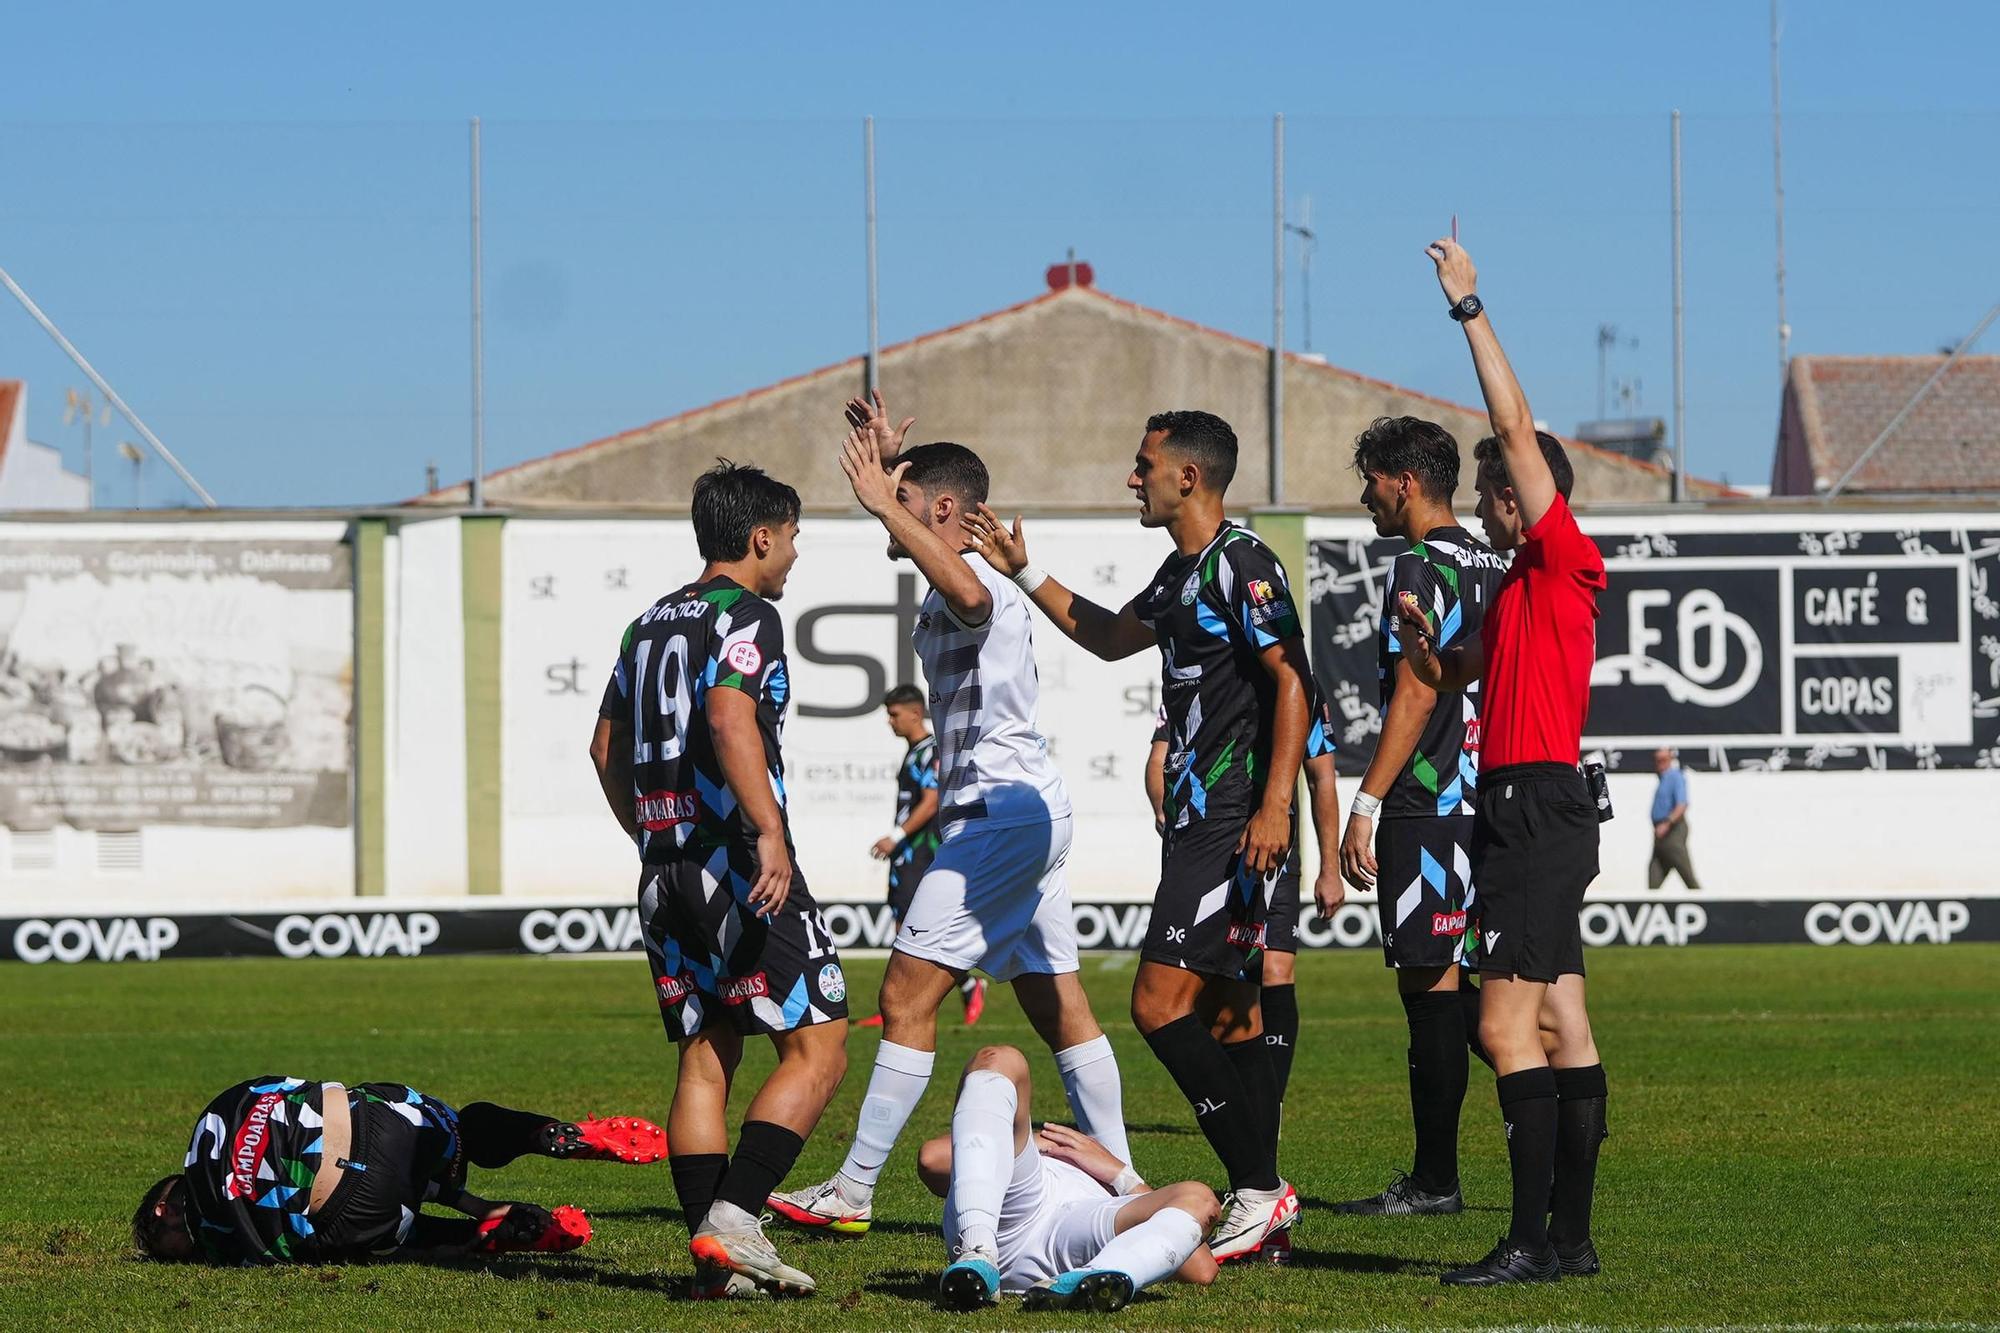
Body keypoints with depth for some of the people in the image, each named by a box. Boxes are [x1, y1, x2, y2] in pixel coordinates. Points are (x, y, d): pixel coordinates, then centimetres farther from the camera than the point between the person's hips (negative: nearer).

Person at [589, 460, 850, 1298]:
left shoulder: (651, 623, 18)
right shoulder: (746, 615, -7)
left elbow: (607, 747, 22)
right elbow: (730, 718, -23)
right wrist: (771, 832, -29)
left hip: (665, 872, 8)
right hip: (738, 866, -8)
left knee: (704, 1058, 10)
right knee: (817, 1048, -5)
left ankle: (713, 1257, 5)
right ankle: (732, 1218, -18)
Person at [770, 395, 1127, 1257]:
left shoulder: (977, 588, -15)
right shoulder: (945, 592, 16)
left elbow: (967, 590, -41)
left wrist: (882, 498, -37)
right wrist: (889, 464, 28)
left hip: (1002, 809, -11)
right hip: (1028, 811, 11)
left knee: (908, 994, -10)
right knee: (1057, 1006, 10)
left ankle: (853, 1189, -10)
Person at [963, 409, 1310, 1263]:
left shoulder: (1240, 562, -12)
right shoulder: (1182, 571, 18)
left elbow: (1292, 679, -19)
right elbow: (1111, 637, 36)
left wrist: (1274, 803, -26)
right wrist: (1024, 572, 36)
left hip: (1234, 822, -10)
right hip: (1198, 816, 10)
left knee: (1161, 1004, -14)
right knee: (1226, 1015, 10)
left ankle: (1260, 1186, -11)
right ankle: (1260, 1204, 14)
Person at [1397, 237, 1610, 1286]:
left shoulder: (1565, 564, -7)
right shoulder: (1518, 589, 20)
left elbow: (1516, 427, -14)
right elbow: (1455, 676, 33)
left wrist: (1469, 309, -10)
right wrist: (1421, 632, 11)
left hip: (1538, 813, -10)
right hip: (1527, 814, 10)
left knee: (1505, 1025, -14)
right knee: (1558, 1023, 8)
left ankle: (1531, 1238, -17)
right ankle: (1569, 1234, 10)